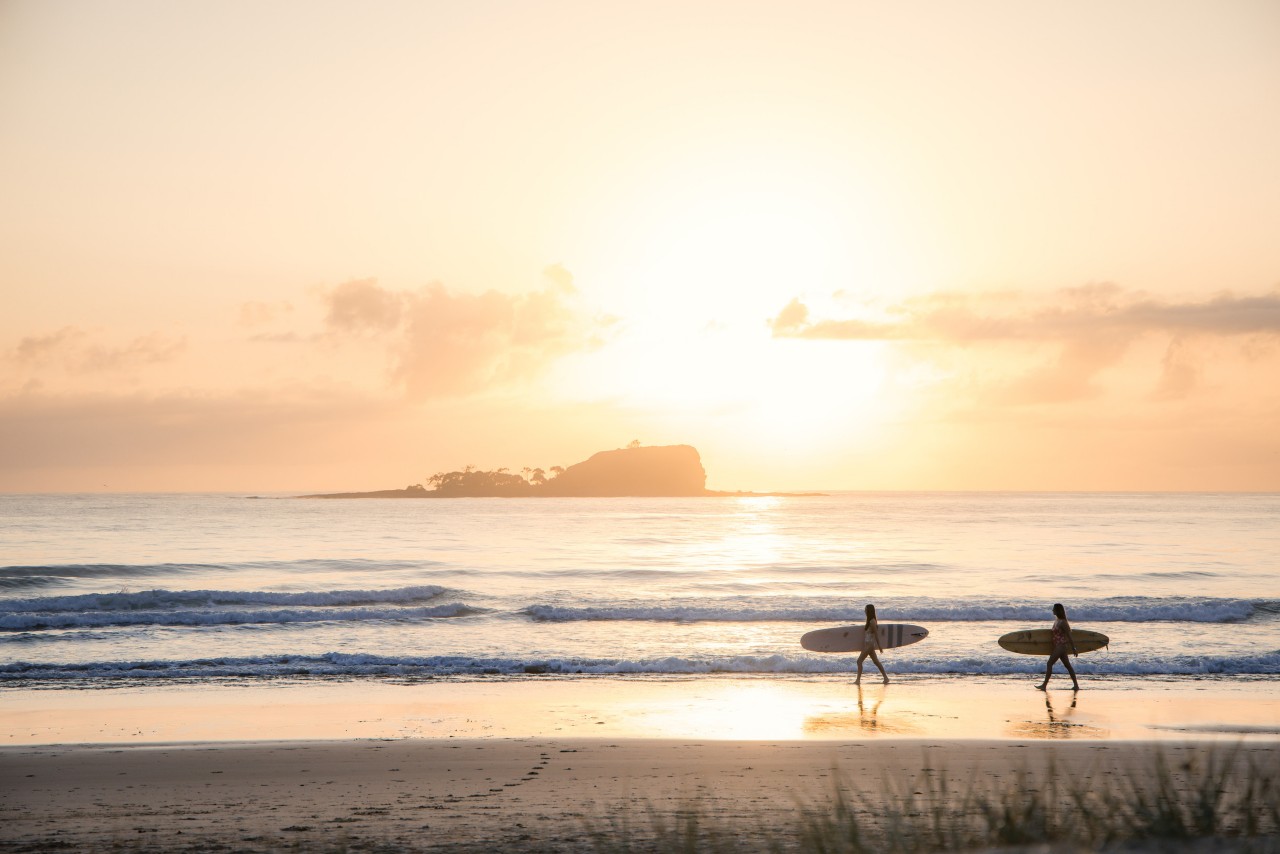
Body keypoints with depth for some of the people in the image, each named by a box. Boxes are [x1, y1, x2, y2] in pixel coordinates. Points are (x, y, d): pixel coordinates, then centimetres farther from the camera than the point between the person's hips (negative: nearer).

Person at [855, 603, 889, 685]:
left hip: (870, 644, -10)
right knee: (876, 662, 14)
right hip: (868, 645, 10)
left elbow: (876, 635, -16)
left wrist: (879, 646, -15)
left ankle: (858, 680, -13)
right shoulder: (869, 621, 10)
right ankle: (886, 678, 19)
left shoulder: (872, 622, -17)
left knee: (859, 660, -11)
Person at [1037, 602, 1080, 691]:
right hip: (1058, 646, 10)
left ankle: (1044, 685, -8)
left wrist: (1073, 648, -13)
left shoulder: (1062, 622, -16)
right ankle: (1076, 685, 16)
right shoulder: (1056, 621, 11)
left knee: (1049, 663, -9)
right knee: (1068, 665, 12)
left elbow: (1069, 636, -14)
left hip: (1061, 646, -10)